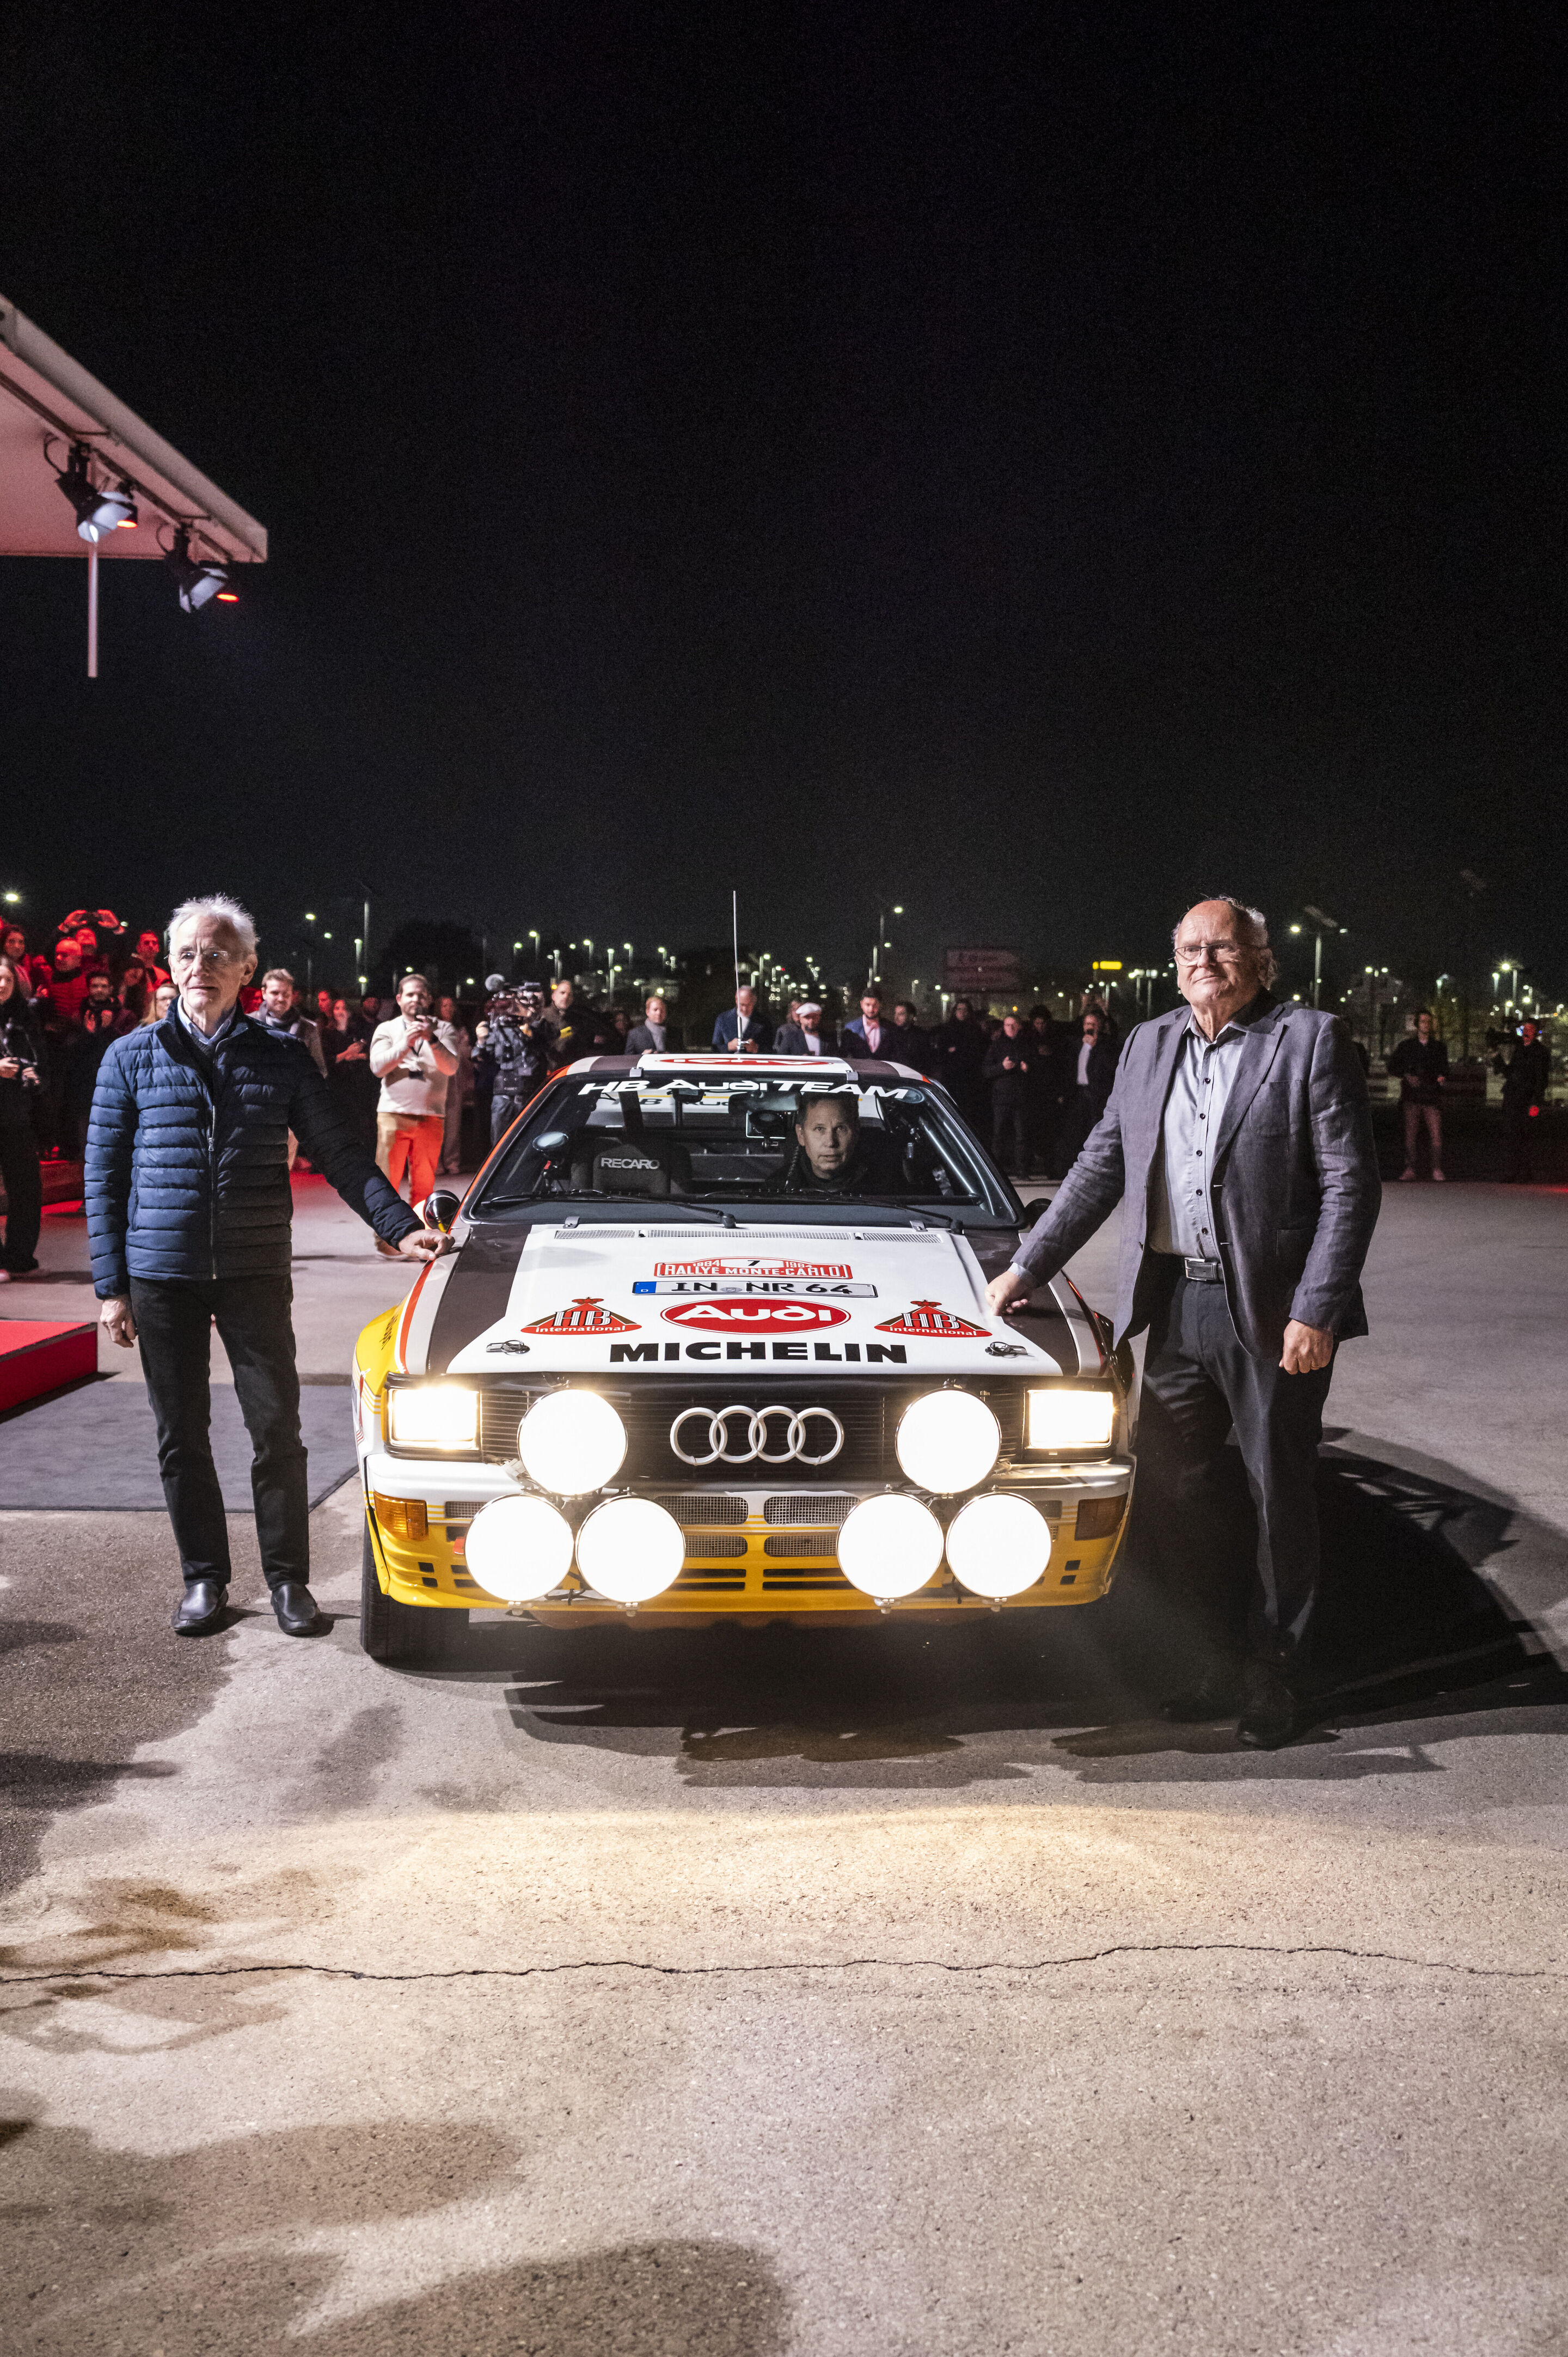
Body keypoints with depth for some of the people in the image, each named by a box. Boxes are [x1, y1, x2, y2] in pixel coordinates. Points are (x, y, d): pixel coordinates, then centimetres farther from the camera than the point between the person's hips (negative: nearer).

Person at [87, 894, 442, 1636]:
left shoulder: (281, 1058, 5)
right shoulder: (132, 1057, 4)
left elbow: (339, 1155, 7)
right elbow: (103, 1177, 5)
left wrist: (399, 1226, -5)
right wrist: (111, 1284, 0)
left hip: (256, 1274, 0)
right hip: (161, 1276, 1)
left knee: (277, 1429, 1)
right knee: (181, 1436, 8)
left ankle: (288, 1578, 14)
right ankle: (204, 1578, 21)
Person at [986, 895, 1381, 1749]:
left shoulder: (1310, 1040, -5)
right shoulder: (1149, 1046, 11)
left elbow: (1350, 1187, -9)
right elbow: (1100, 1169, 16)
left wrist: (1315, 1311, -16)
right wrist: (1025, 1268, 13)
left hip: (1273, 1310, -5)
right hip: (1175, 1303, 5)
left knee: (1282, 1498, 7)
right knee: (1169, 1494, 11)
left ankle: (1277, 1677, 23)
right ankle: (1229, 1658, 29)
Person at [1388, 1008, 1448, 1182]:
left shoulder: (1439, 1047, 14)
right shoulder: (1407, 1045, 11)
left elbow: (1444, 1069, 15)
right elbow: (1393, 1067, 12)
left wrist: (1442, 1079, -8)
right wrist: (1406, 1076, -5)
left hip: (1432, 1096, 0)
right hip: (1412, 1097, 0)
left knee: (1436, 1135, -9)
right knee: (1410, 1134, -3)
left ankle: (1437, 1170, -3)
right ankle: (1409, 1169, 3)